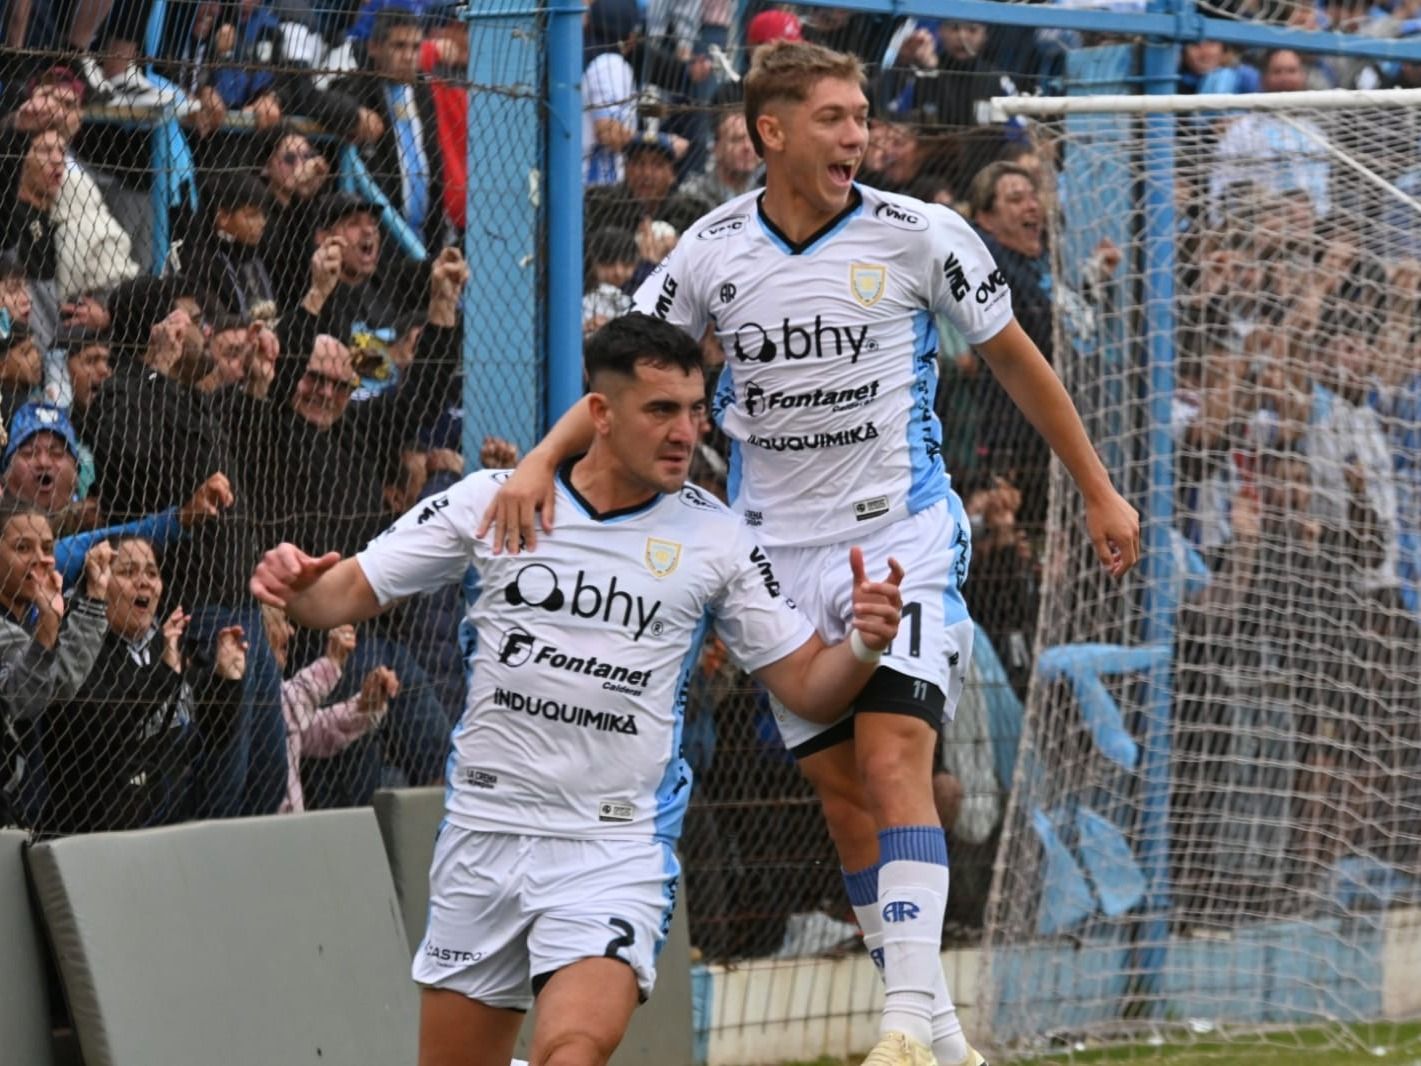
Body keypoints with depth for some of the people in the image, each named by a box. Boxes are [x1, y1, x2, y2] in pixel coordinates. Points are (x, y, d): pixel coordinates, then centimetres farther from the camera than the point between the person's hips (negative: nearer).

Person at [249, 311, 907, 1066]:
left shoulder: (716, 538, 0)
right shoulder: (491, 501, 0)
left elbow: (808, 686, 4)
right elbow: (347, 594, 3)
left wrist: (862, 645, -18)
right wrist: (296, 586, -19)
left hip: (617, 853, -2)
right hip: (485, 829, 2)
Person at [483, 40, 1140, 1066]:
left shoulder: (921, 236, -7)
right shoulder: (711, 251, -1)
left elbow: (1017, 359, 5)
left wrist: (1100, 492, 9)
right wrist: (541, 461, -15)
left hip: (903, 532, -3)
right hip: (780, 548, 3)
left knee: (893, 760, -19)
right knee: (843, 796, 4)